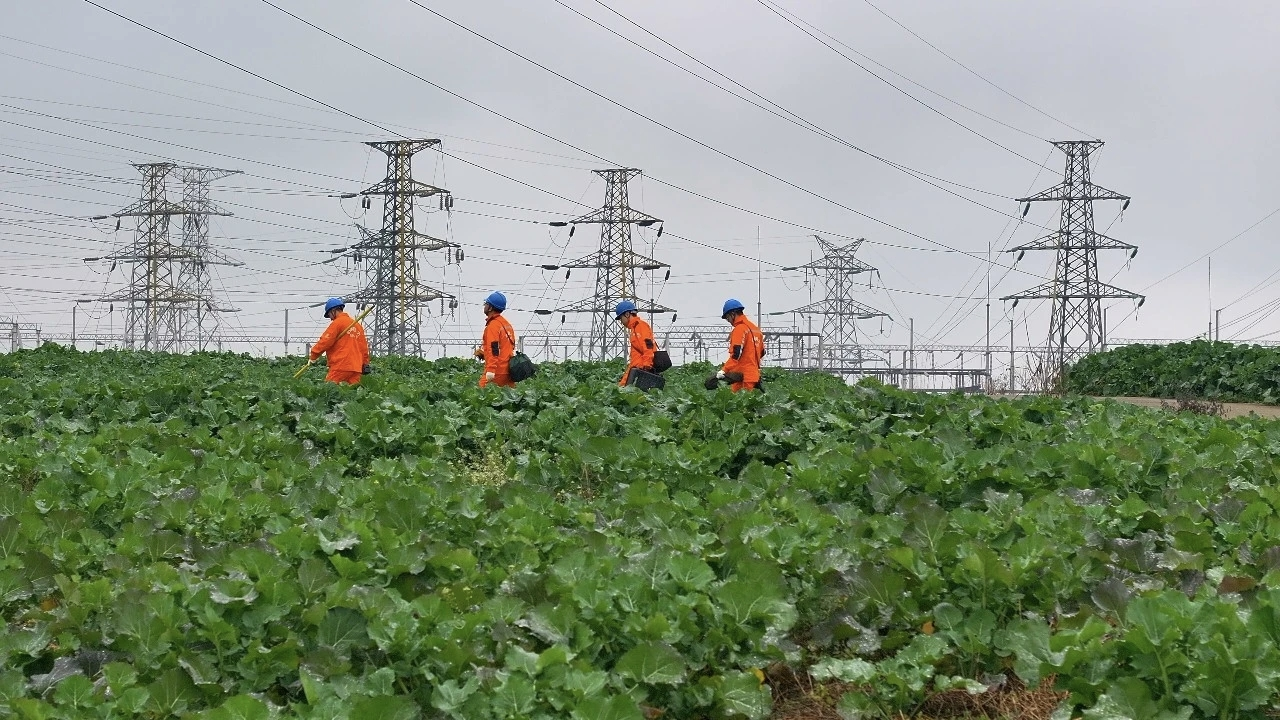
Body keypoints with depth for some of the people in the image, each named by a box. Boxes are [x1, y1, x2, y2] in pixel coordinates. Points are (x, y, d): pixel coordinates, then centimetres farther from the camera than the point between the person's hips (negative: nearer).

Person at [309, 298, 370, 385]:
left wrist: (314, 355, 3)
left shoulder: (337, 323, -4)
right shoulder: (357, 324, 17)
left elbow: (325, 341, -8)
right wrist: (365, 364, 22)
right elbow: (364, 346, 18)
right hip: (356, 367, 7)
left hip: (341, 366, -7)